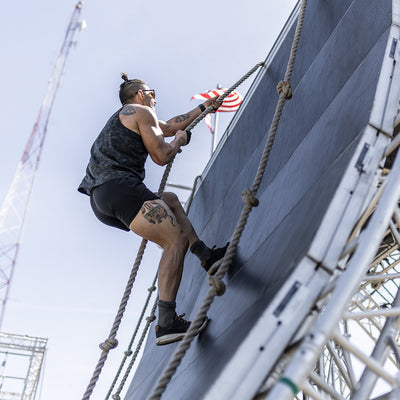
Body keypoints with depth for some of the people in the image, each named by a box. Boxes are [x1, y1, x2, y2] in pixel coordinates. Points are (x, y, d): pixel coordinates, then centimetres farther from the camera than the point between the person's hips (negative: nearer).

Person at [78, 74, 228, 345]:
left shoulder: (123, 117, 34)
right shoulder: (141, 112, 5)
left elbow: (168, 126, 44)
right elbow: (162, 156, -3)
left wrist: (202, 108, 52)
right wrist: (179, 140, 18)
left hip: (100, 200, 10)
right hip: (120, 186, -10)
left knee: (169, 200, 29)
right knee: (177, 241, -16)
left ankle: (207, 256, 19)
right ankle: (167, 323, -26)